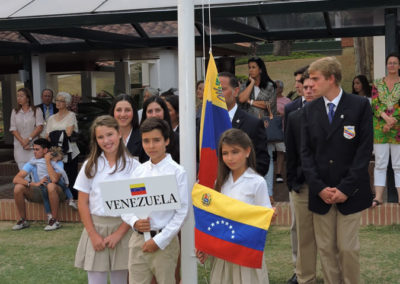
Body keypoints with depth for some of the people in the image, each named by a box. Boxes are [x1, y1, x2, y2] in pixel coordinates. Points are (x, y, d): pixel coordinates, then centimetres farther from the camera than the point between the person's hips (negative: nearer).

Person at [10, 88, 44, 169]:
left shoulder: (36, 111, 4)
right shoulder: (15, 112, 13)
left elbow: (39, 127, -5)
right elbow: (13, 129, 6)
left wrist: (28, 139, -14)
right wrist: (22, 142, -8)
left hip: (34, 144, -2)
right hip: (20, 146, 2)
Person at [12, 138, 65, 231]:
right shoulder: (32, 163, -5)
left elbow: (54, 179, -33)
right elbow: (16, 179, -15)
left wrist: (47, 161, -25)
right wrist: (34, 184, -29)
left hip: (55, 193, -4)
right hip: (39, 194, 4)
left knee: (51, 186, -38)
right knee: (18, 188, -18)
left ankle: (54, 220, -26)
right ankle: (23, 220, -3)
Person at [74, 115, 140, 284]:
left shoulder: (132, 166, -1)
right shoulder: (90, 166, 4)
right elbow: (82, 203, 4)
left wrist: (119, 233, -10)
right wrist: (93, 234, -5)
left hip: (122, 227, -1)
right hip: (95, 227, 1)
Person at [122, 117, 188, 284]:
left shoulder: (177, 172, -5)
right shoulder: (139, 171, 8)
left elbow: (181, 212, -8)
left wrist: (159, 241, -11)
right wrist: (134, 222, -10)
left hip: (164, 242, -4)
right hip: (138, 239, 4)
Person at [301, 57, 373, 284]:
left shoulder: (360, 105, -2)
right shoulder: (310, 110, 7)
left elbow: (365, 150, -6)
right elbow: (306, 152, 5)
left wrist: (346, 188, -12)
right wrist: (319, 188, -7)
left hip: (350, 193, -3)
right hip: (321, 194, 3)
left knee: (348, 248, -1)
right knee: (326, 248, 6)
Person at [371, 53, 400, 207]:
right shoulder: (377, 83, 9)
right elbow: (374, 103, 1)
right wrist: (386, 117, -14)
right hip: (379, 127, 1)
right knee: (380, 163, 2)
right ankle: (378, 196, 4)